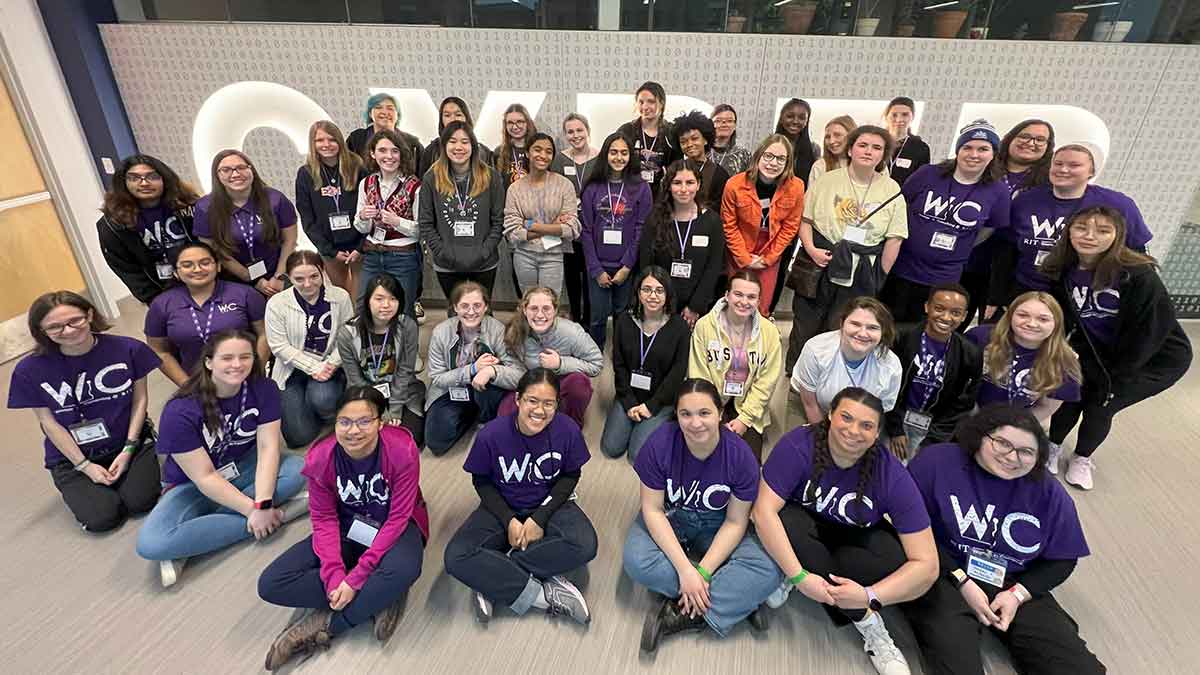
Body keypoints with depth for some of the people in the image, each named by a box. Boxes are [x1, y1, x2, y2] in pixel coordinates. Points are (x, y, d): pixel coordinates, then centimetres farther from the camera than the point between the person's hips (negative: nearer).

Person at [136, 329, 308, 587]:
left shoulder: (263, 389, -15)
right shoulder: (180, 412, -24)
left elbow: (268, 447, -19)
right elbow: (204, 478, -22)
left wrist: (262, 504, -31)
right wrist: (253, 510, -25)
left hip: (243, 467, 3)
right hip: (193, 485, -2)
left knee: (297, 469, -28)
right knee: (151, 543, -29)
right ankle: (277, 513, -23)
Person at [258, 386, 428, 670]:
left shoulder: (403, 451, -27)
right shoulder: (320, 457, -17)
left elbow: (398, 518, -24)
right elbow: (324, 519, -10)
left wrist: (356, 578, -27)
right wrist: (334, 575, -24)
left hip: (393, 528, -3)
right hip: (348, 527, 4)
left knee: (403, 569, -39)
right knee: (271, 584, -16)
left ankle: (325, 623, -15)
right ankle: (380, 598, -16)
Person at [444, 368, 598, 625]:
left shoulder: (568, 430, -19)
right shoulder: (491, 434, -21)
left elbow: (570, 476, -4)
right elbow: (481, 481, -5)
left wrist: (539, 518, -14)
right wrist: (509, 521, -16)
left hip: (550, 505, 0)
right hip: (503, 509, 0)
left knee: (585, 546, -30)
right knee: (456, 557, -24)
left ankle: (494, 581, -17)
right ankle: (544, 595, -17)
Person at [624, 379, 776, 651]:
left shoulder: (740, 455, -22)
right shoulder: (659, 444, -24)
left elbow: (735, 522, -14)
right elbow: (653, 510, -18)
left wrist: (702, 572, -23)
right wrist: (685, 569, -26)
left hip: (716, 525, 0)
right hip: (668, 518, 0)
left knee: (768, 572, -25)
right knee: (636, 562, -31)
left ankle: (679, 615, -19)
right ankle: (735, 601, -16)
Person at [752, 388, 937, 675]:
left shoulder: (892, 476, -23)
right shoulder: (798, 445, -27)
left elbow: (926, 565, -23)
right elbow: (764, 511, -32)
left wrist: (869, 596, -34)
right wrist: (799, 576, -38)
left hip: (855, 539, 1)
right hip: (806, 525, 0)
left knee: (895, 557, -31)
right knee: (787, 522, -35)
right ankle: (868, 625, -19)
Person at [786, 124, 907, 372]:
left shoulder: (892, 190, 1)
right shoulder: (828, 179, 1)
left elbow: (894, 238, 1)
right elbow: (806, 219, 2)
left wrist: (880, 277, -1)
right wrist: (811, 249, -13)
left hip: (860, 274, 0)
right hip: (820, 263, 0)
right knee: (805, 326, 12)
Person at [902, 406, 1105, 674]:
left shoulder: (1049, 493, 6)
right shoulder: (938, 461, -9)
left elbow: (1062, 560, 12)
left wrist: (1018, 594, -5)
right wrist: (961, 581, -13)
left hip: (1013, 585, 5)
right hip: (945, 575, -5)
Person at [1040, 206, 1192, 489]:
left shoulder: (1138, 275, -27)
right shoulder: (1062, 272, -14)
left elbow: (1152, 330, -21)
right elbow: (1066, 321, -4)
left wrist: (1115, 378, -16)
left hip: (1158, 359, -3)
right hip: (1097, 353, 4)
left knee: (1099, 406, -4)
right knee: (1072, 394, -4)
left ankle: (1082, 458, 23)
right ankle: (1053, 446, 23)